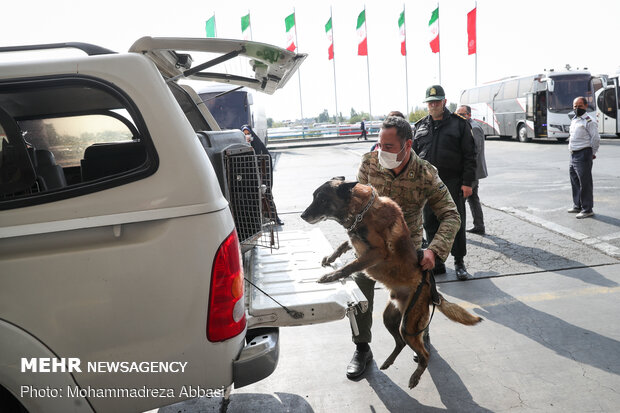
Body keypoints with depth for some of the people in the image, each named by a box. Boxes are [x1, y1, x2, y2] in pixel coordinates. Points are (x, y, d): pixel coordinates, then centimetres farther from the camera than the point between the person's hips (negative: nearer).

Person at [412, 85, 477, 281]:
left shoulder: (459, 124, 2)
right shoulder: (420, 126, 12)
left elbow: (469, 155, -1)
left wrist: (467, 182, -8)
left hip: (452, 183, -3)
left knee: (456, 223, 1)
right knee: (431, 224, 7)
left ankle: (459, 263, 14)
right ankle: (437, 262, 18)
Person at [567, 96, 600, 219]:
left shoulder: (588, 121, -11)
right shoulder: (574, 120, 16)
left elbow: (596, 139, -13)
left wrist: (592, 153, -5)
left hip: (583, 155, -9)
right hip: (573, 155, 9)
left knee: (585, 183, -6)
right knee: (575, 182, 16)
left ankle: (587, 209, -1)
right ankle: (577, 206, 28)